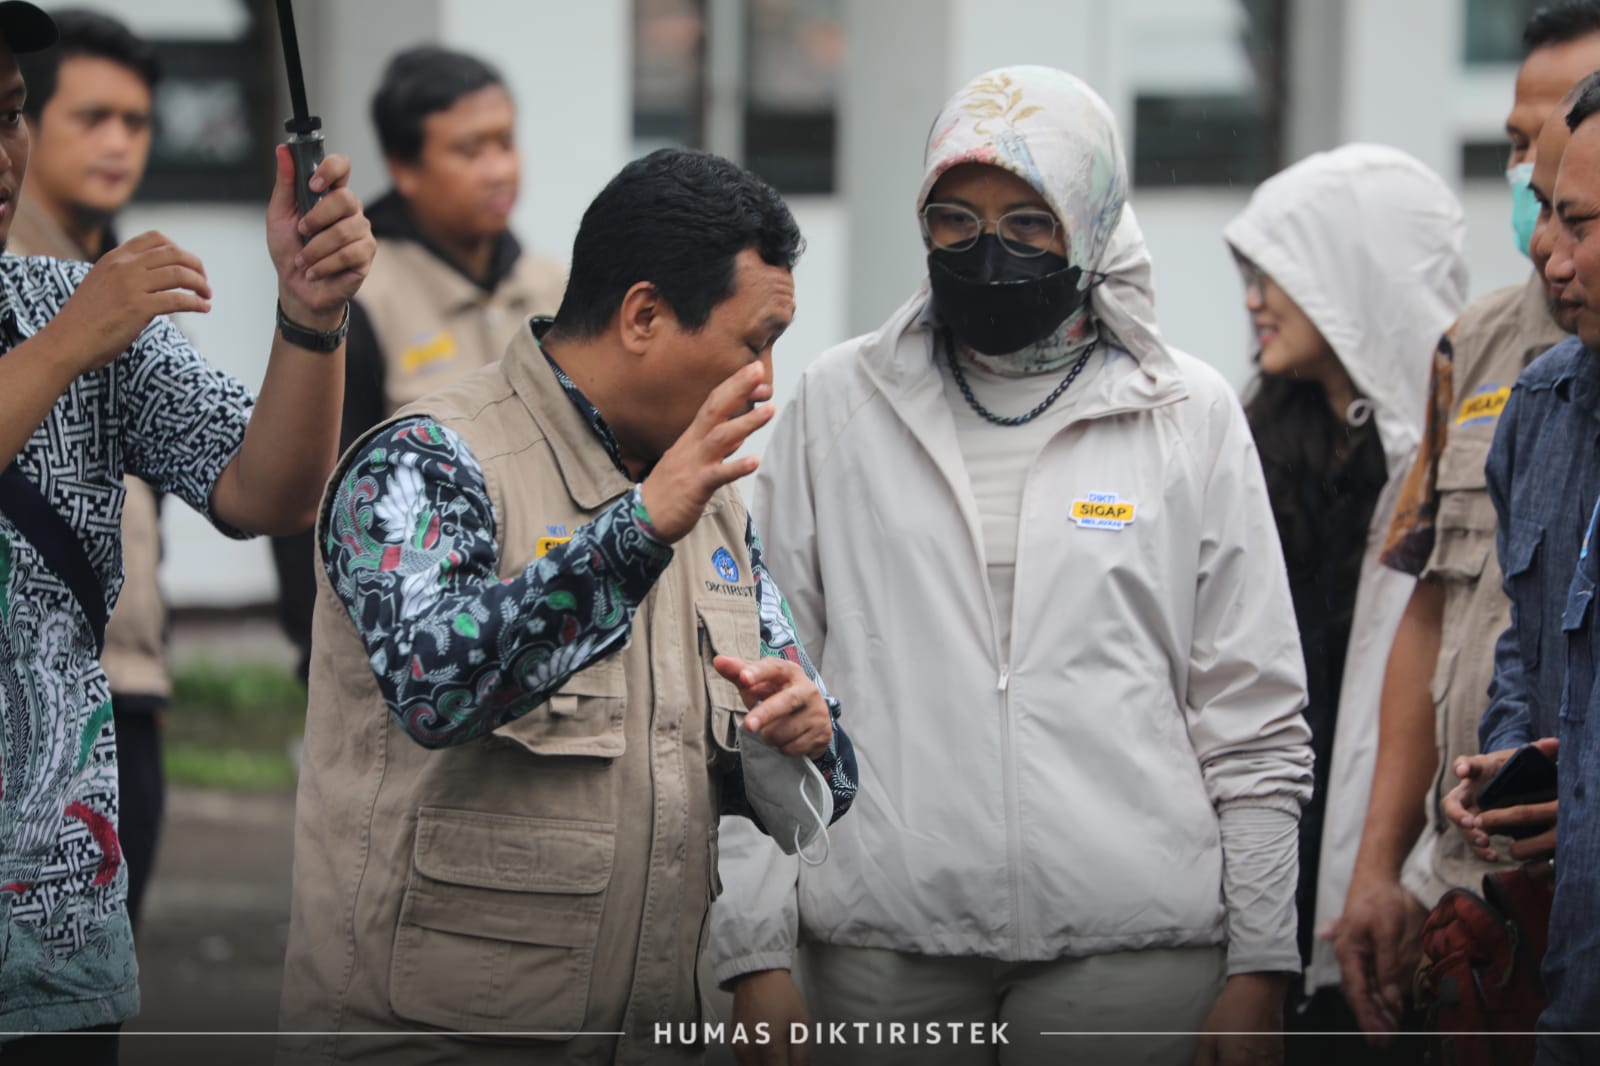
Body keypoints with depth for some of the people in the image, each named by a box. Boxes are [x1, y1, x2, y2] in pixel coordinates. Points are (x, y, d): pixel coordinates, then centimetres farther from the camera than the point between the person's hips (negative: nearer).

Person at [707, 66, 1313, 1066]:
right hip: (880, 941, 1)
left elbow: (1256, 721, 7)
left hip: (1131, 946, -1)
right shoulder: (838, 404, 8)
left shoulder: (1191, 415, 7)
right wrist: (756, 952, 0)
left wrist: (1259, 967, 1)